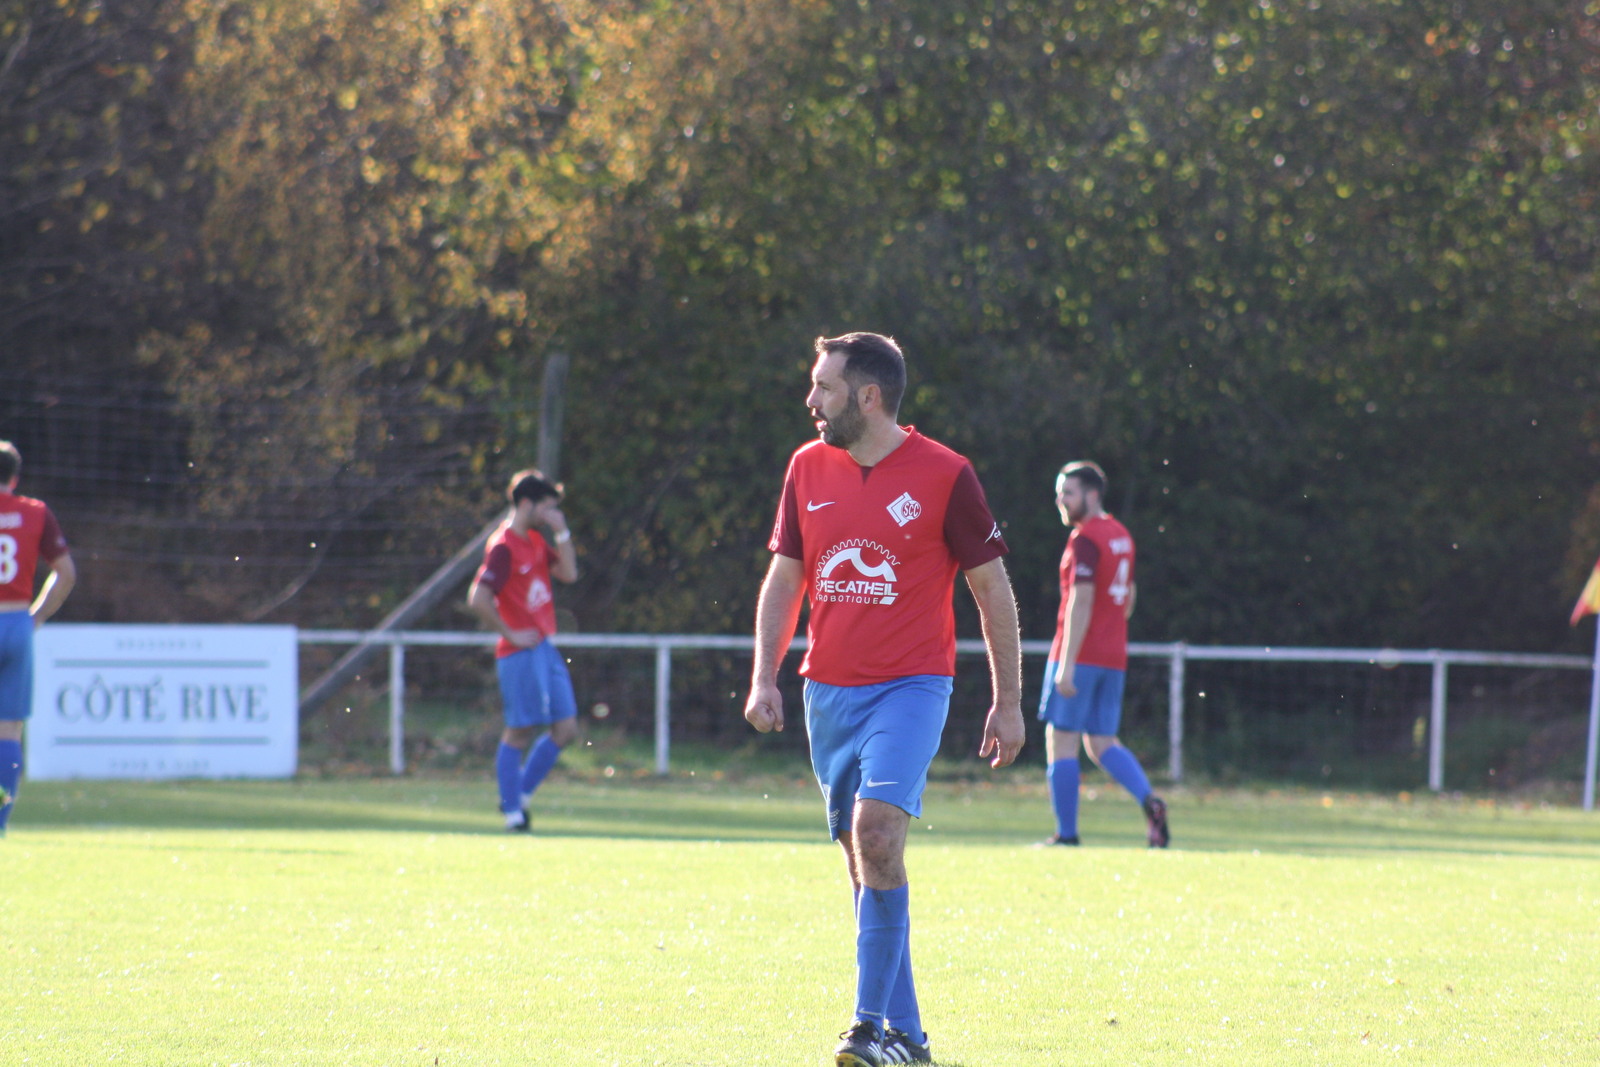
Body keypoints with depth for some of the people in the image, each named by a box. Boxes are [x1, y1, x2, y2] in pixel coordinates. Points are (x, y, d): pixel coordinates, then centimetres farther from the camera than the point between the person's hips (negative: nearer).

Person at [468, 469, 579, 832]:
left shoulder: (535, 541, 14)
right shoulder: (503, 547, -15)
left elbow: (568, 573, 12)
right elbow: (478, 598, -22)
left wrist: (561, 533, 3)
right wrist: (510, 634, -17)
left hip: (545, 649, 9)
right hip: (520, 653, -9)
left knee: (566, 729, 7)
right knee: (519, 732, -3)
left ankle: (519, 797, 17)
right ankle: (512, 812, 4)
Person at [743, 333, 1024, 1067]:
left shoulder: (942, 475, -6)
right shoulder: (808, 468, 7)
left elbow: (991, 587, 0)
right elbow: (784, 578, 14)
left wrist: (1008, 702, 0)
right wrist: (764, 677, 2)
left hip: (911, 686, -5)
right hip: (829, 692, 5)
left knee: (876, 829, -23)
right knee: (863, 858, 6)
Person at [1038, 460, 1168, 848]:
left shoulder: (1085, 538, -12)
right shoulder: (1121, 536, 14)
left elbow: (1081, 601, -19)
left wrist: (1066, 664, -22)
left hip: (1080, 655, -8)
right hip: (1113, 656, 8)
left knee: (1061, 740, -1)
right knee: (1102, 744, 11)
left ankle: (1066, 833, -1)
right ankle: (1149, 801, -11)